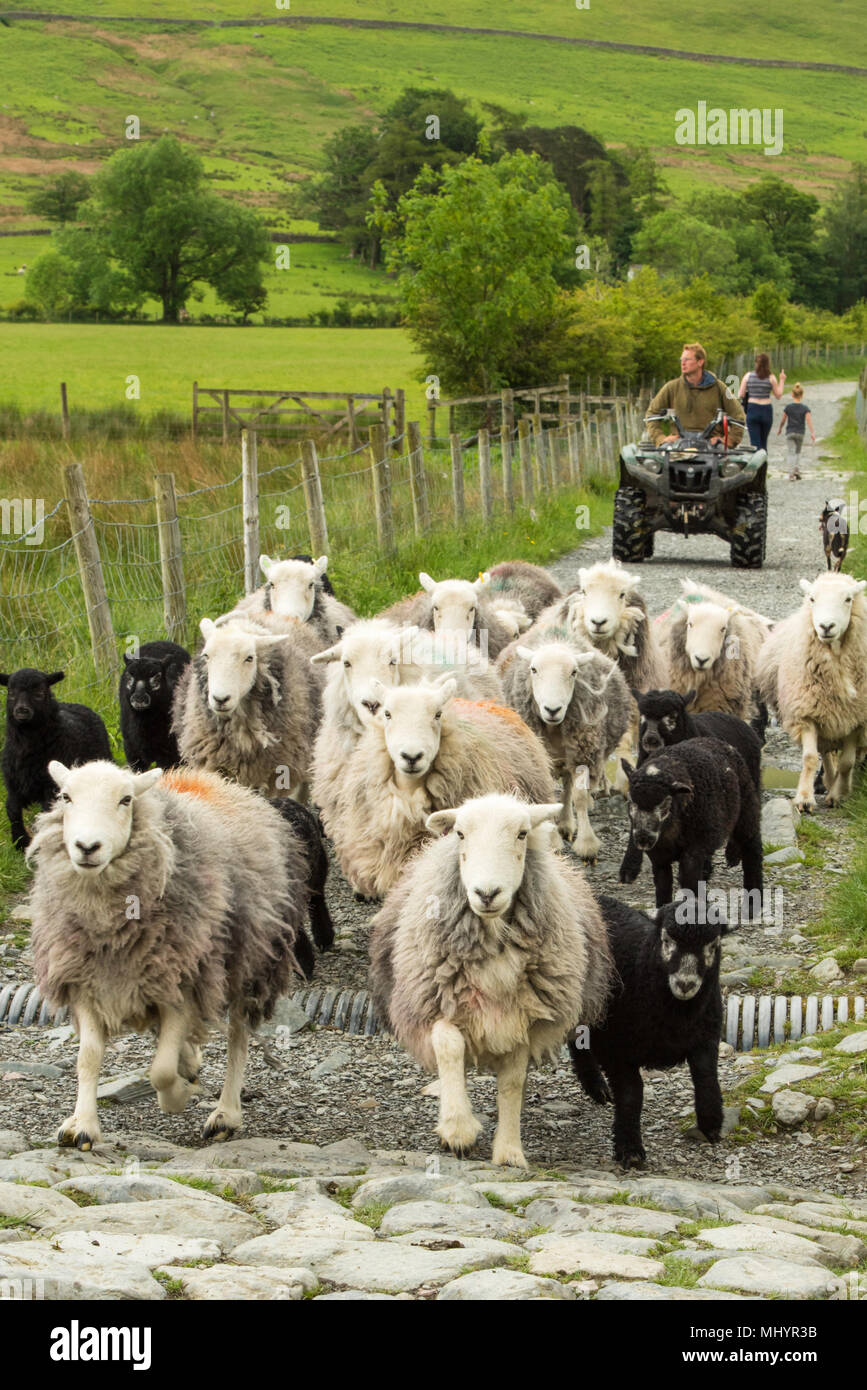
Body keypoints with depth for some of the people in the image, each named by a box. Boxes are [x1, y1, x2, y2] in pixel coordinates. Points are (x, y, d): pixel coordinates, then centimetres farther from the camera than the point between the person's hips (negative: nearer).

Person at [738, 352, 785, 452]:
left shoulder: (748, 376, -2)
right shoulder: (771, 377, -3)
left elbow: (741, 395, 0)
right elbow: (778, 395, 3)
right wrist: (782, 381, 14)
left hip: (752, 409, -1)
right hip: (766, 410, 1)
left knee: (755, 443, -2)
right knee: (764, 442, 17)